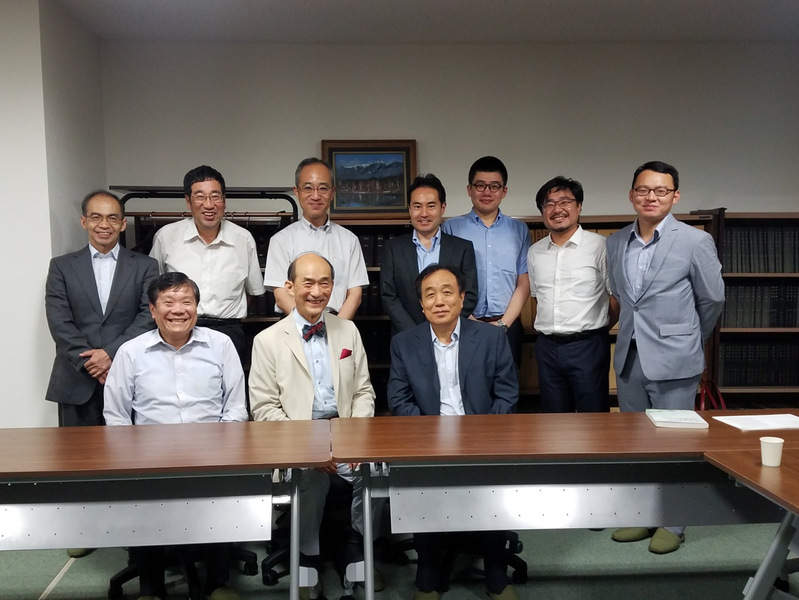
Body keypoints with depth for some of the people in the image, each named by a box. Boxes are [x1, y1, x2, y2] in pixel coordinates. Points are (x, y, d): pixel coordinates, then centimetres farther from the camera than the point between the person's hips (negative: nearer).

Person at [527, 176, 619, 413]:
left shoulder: (599, 246, -4)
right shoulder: (534, 252, 10)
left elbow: (617, 296, -2)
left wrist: (596, 329, 5)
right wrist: (547, 330, 12)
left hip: (588, 346, -4)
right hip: (547, 347, 5)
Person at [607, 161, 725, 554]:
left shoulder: (695, 241, -7)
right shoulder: (615, 243, 6)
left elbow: (712, 299, 2)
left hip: (672, 360, -5)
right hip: (629, 358, 5)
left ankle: (673, 523, 20)